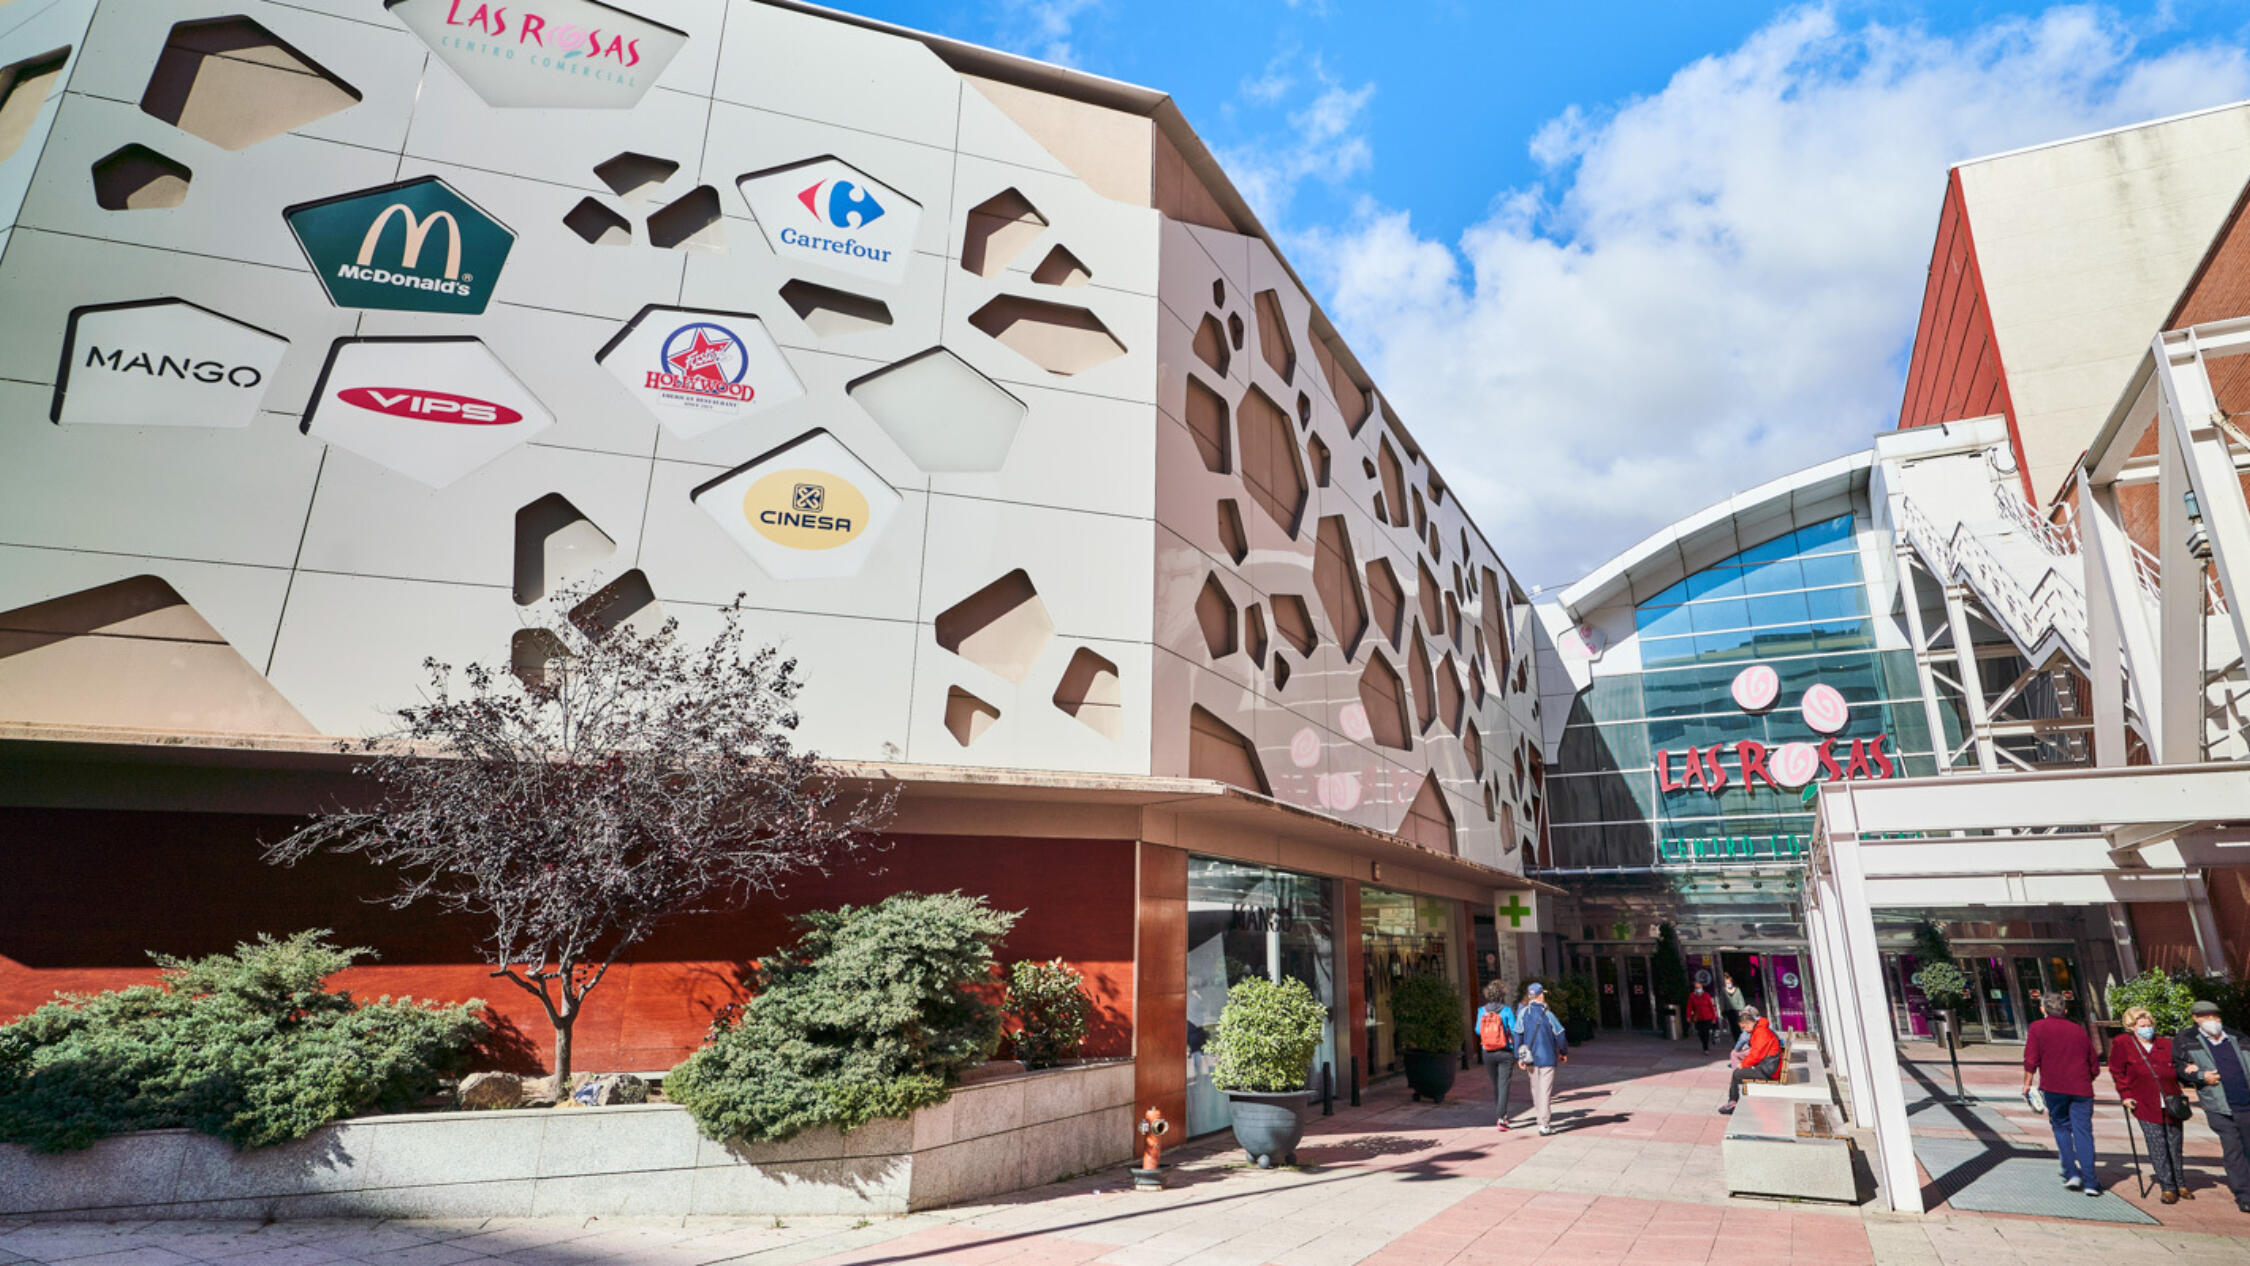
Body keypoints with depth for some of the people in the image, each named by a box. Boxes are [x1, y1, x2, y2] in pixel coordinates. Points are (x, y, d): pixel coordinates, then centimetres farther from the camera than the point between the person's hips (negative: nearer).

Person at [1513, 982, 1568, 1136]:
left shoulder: (1523, 1012, -3)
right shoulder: (1547, 1013, -10)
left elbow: (1518, 1035, -5)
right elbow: (1559, 1034, -5)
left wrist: (1519, 1057, 1)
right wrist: (1564, 1052, 12)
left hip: (1530, 1057, 3)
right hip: (1547, 1057, -3)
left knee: (1536, 1088, 17)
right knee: (1546, 1090, -1)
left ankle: (1541, 1116, 29)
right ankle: (1544, 1124, -3)